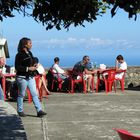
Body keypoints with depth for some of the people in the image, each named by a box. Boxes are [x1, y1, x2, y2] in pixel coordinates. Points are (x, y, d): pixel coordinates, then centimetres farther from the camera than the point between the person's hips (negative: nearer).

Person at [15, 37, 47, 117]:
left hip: (30, 77, 7)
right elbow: (17, 67, -17)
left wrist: (34, 67, 4)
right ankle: (20, 111, 19)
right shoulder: (19, 55, -12)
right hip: (22, 77, -7)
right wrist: (28, 68, -20)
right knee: (21, 95, 5)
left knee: (34, 94, 1)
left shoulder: (30, 53, 12)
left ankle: (39, 111, 0)